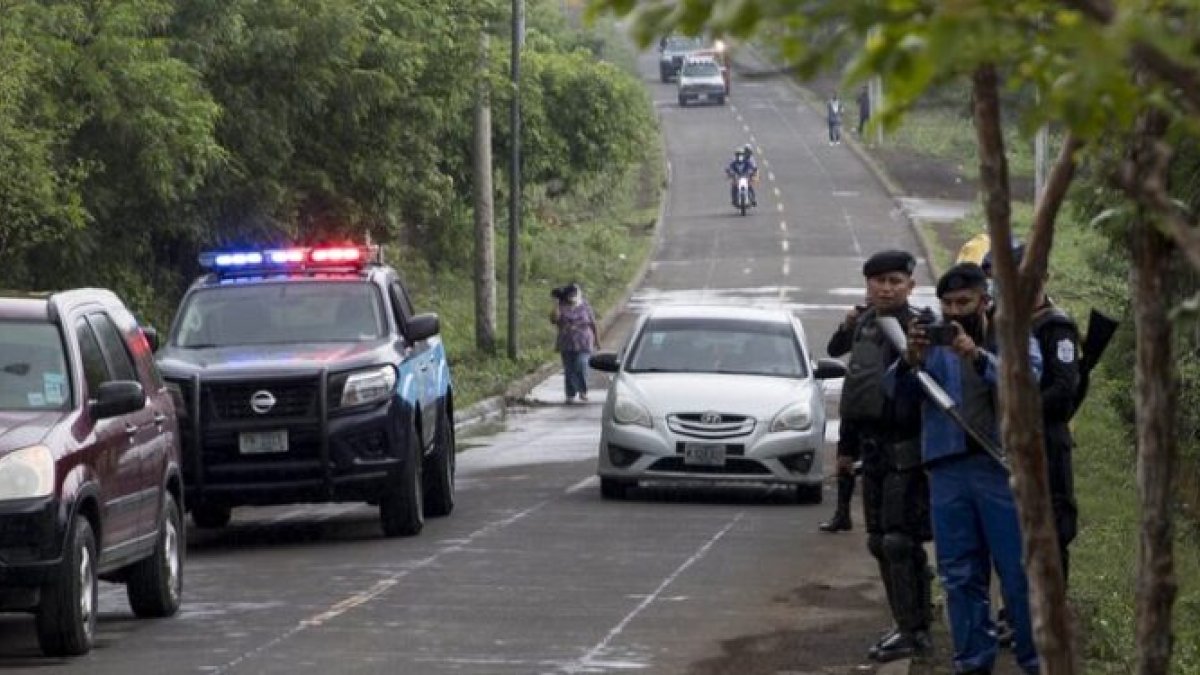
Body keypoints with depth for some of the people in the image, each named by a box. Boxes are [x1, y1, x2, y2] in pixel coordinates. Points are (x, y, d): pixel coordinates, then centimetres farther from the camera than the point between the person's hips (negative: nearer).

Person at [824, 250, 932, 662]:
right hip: (873, 447, 9)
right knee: (879, 541, 12)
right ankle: (907, 625, 21)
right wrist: (847, 446, 24)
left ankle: (914, 631, -4)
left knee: (900, 541, -9)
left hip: (905, 447, -9)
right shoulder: (863, 325, 13)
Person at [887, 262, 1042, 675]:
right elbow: (895, 390, -1)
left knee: (1018, 571, -5)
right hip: (948, 469, 3)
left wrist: (978, 357, -30)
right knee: (960, 575, 7)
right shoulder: (934, 343, 12)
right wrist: (909, 361, -23)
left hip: (1002, 467, -3)